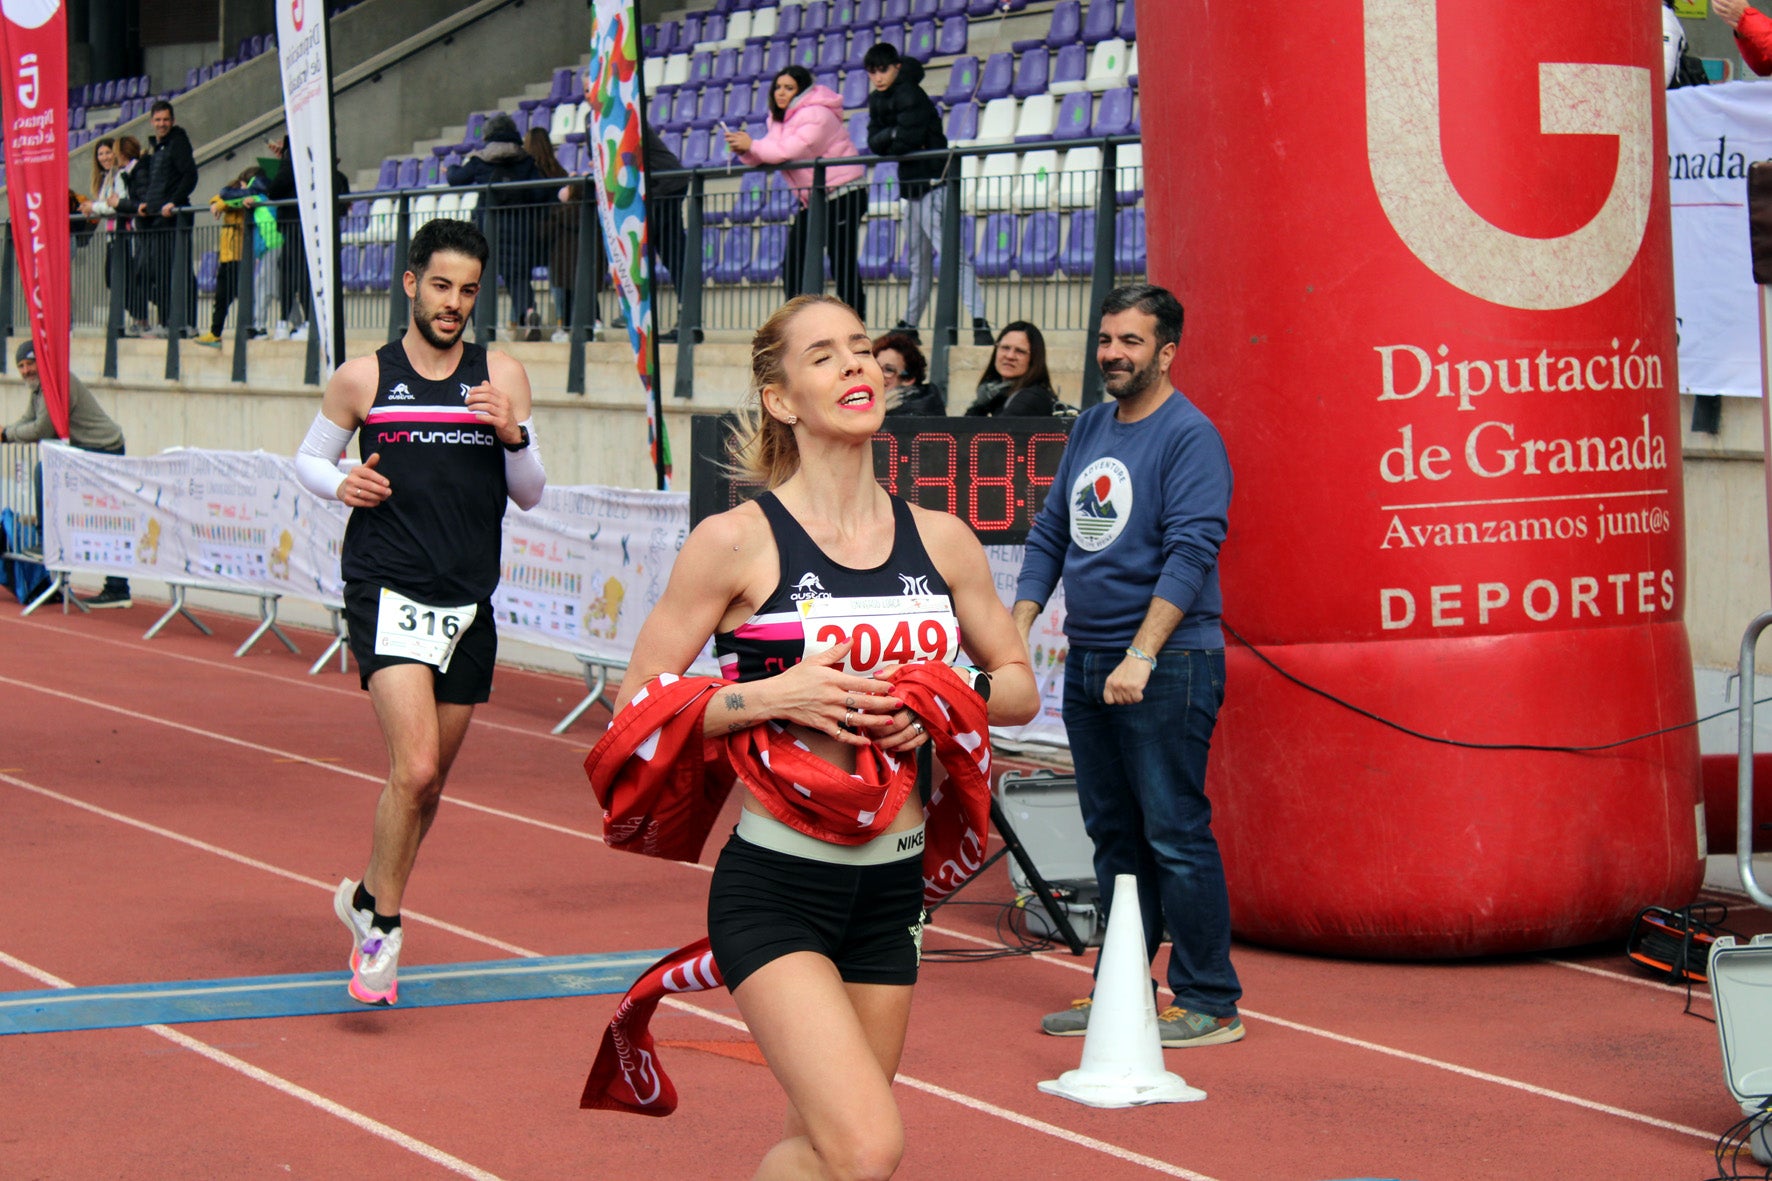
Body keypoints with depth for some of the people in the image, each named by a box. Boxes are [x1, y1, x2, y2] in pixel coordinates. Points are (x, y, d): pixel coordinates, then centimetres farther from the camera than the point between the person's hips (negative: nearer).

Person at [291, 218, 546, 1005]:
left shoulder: (502, 377, 6)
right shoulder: (362, 379, 1)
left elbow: (530, 495, 8)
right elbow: (308, 458, 14)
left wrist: (513, 434, -11)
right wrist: (340, 484, -8)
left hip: (469, 600, 4)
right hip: (388, 592, -4)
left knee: (432, 779, 13)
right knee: (415, 767, -19)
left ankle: (368, 897, 35)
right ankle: (382, 921, -2)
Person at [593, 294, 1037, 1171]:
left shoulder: (941, 540, 5)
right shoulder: (737, 542, -8)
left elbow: (1018, 684, 17)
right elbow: (637, 709, -6)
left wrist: (942, 701, -4)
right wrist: (771, 695, -19)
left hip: (890, 889, 5)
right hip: (774, 889, -5)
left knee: (823, 1147, 12)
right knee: (865, 1150, -19)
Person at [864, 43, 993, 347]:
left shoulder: (909, 95, -13)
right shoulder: (877, 101, 12)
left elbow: (905, 143, -20)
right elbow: (874, 143, 3)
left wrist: (891, 145, -1)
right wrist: (892, 134, -15)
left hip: (933, 183, -9)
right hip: (911, 186, 9)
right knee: (918, 260, 18)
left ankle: (979, 320, -28)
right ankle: (910, 324, 28)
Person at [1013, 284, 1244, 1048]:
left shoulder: (1188, 435, -9)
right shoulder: (1089, 429, 15)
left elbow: (1191, 553, -18)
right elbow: (1051, 533, 20)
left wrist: (1141, 655, -24)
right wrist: (1017, 629, 10)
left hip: (1167, 668, -8)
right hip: (1087, 664, 8)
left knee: (1174, 836, -7)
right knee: (1113, 835, 12)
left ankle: (1208, 1003, -2)